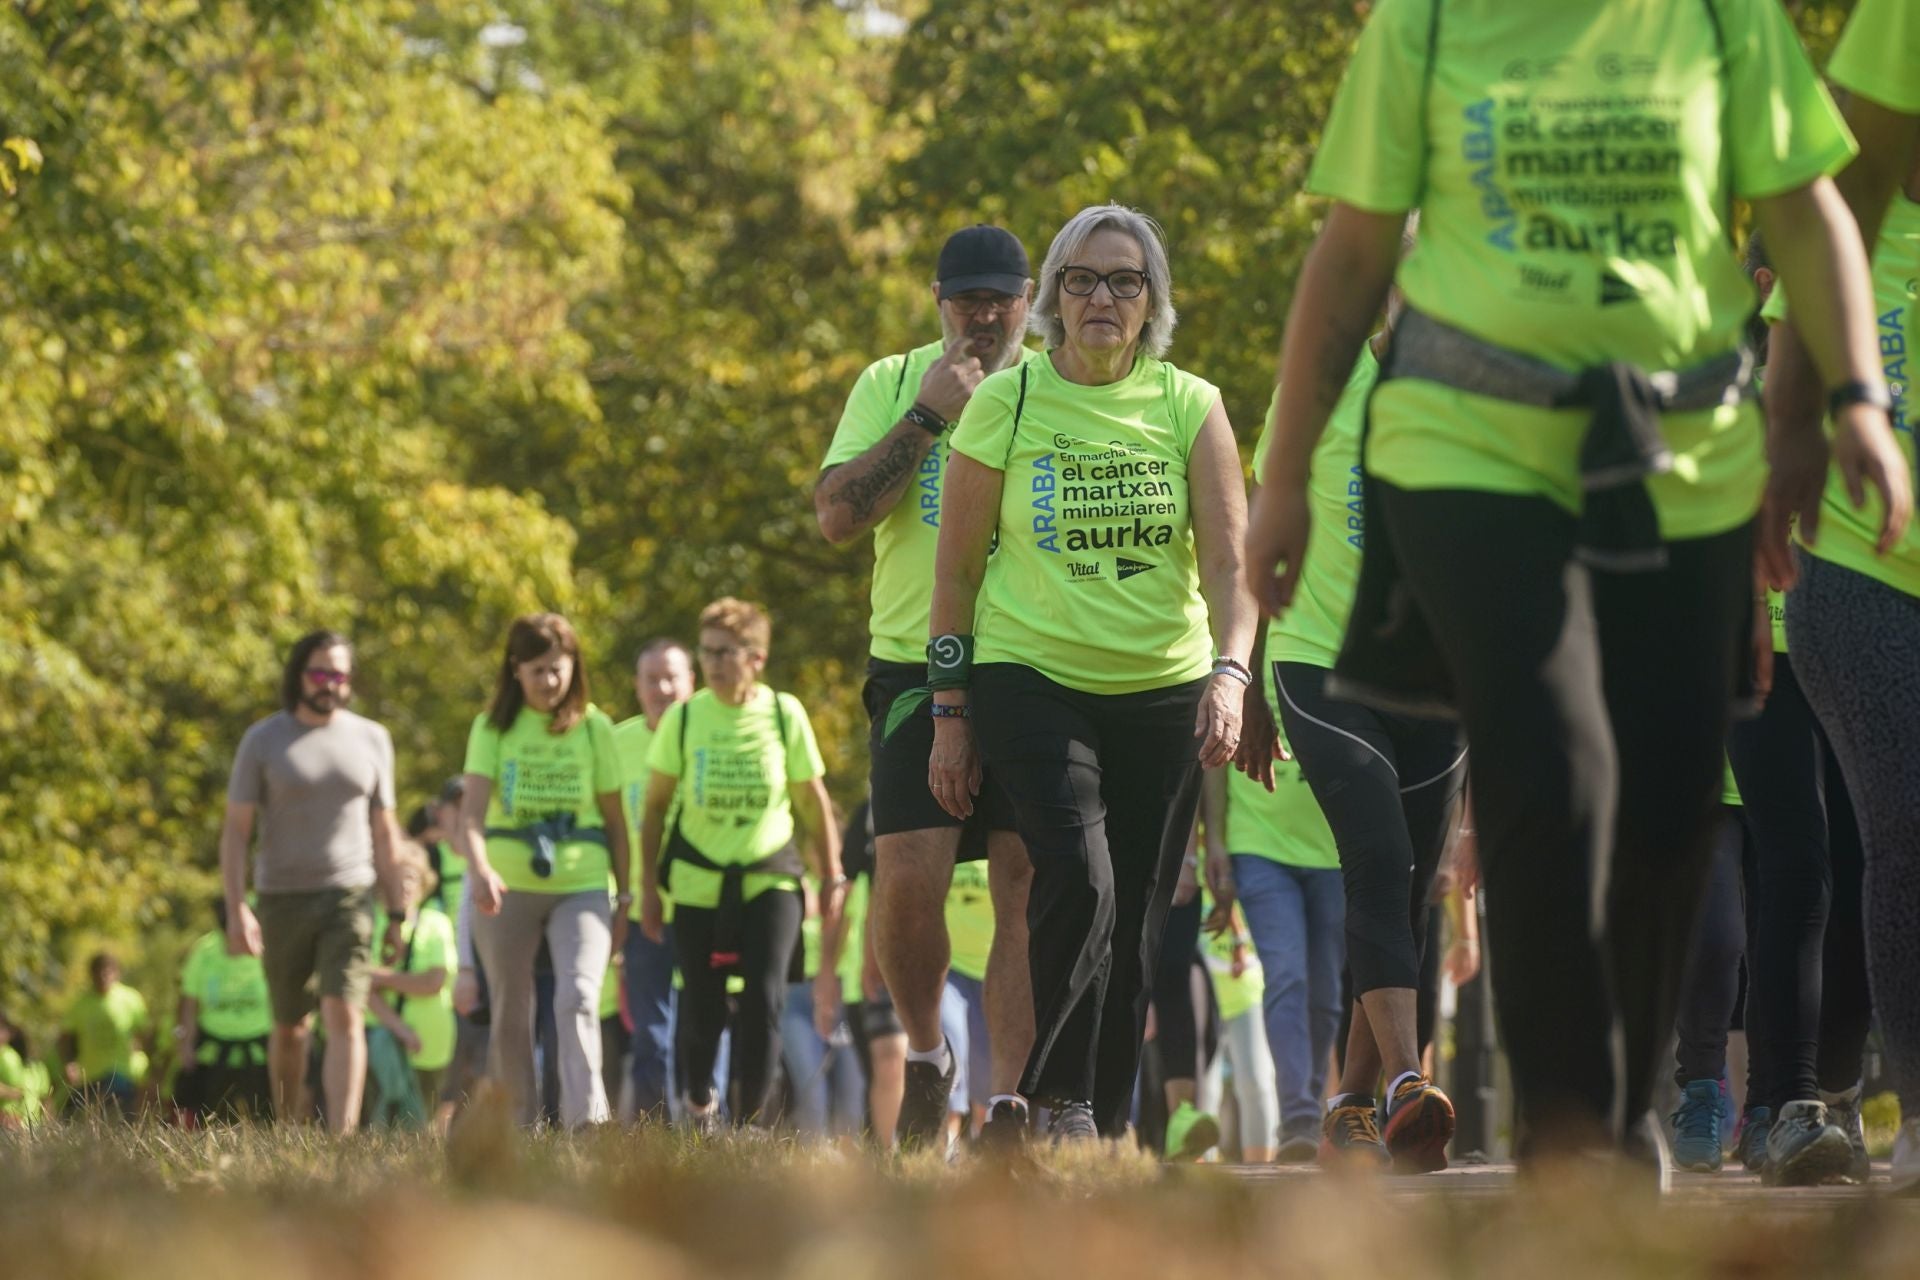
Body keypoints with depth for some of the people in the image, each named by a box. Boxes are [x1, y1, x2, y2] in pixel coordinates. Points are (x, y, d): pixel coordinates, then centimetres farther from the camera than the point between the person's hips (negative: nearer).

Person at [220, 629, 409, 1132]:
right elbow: (235, 830, -4)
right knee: (290, 1027, 11)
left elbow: (383, 832, 9)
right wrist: (236, 908, -14)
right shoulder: (262, 741, -2)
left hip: (348, 899, 0)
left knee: (344, 1019, -15)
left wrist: (397, 914, 7)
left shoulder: (371, 740, 5)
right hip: (282, 901, 0)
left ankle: (341, 1138, -23)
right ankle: (288, 1127, 31)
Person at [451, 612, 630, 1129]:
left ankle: (587, 1124, -30)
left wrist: (624, 898, 9)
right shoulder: (493, 728, 0)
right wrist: (479, 869, -31)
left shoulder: (594, 728, 2)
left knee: (578, 998, -21)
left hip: (581, 887, -1)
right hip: (508, 891, 1)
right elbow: (472, 811, -12)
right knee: (510, 1018, 7)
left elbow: (615, 819, 8)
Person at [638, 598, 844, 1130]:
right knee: (701, 1006, 5)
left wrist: (831, 876, 7)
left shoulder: (785, 714, -5)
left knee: (765, 1000, -13)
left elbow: (813, 801, 4)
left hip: (770, 879, -1)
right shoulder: (683, 718, -4)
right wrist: (648, 885, 3)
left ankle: (749, 1121, -2)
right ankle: (698, 1101, 33)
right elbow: (657, 805, 4)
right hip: (698, 881, 1)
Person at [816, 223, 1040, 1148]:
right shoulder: (891, 386, 9)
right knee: (908, 879, -11)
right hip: (918, 666, 0)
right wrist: (929, 415, -9)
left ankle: (1011, 1105, -4)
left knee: (1026, 887, -6)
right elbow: (837, 516, -4)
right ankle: (925, 1056, 14)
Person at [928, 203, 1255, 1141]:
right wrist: (950, 713, 1)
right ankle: (1056, 1097, -9)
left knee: (1135, 924, 3)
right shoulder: (1004, 402, 1)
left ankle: (1103, 1127, 13)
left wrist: (1229, 674, -20)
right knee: (1080, 879, -22)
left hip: (1163, 690, 2)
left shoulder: (1190, 407, 4)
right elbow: (957, 568, 4)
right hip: (1031, 678, -2)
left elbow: (1228, 560, -3)